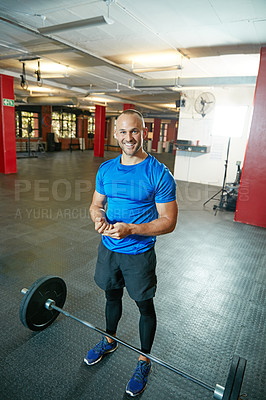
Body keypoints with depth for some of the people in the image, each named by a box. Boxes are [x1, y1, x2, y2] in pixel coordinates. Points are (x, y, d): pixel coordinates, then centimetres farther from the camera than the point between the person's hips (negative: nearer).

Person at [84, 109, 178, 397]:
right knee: (112, 297, 25)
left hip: (138, 254, -4)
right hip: (108, 247, 5)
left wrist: (131, 229, -29)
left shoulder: (159, 174, -17)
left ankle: (144, 361, 41)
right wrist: (98, 216, -16)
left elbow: (168, 221, -17)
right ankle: (109, 342, 53)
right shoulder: (106, 169, -1)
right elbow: (96, 203, 8)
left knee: (145, 307, 15)